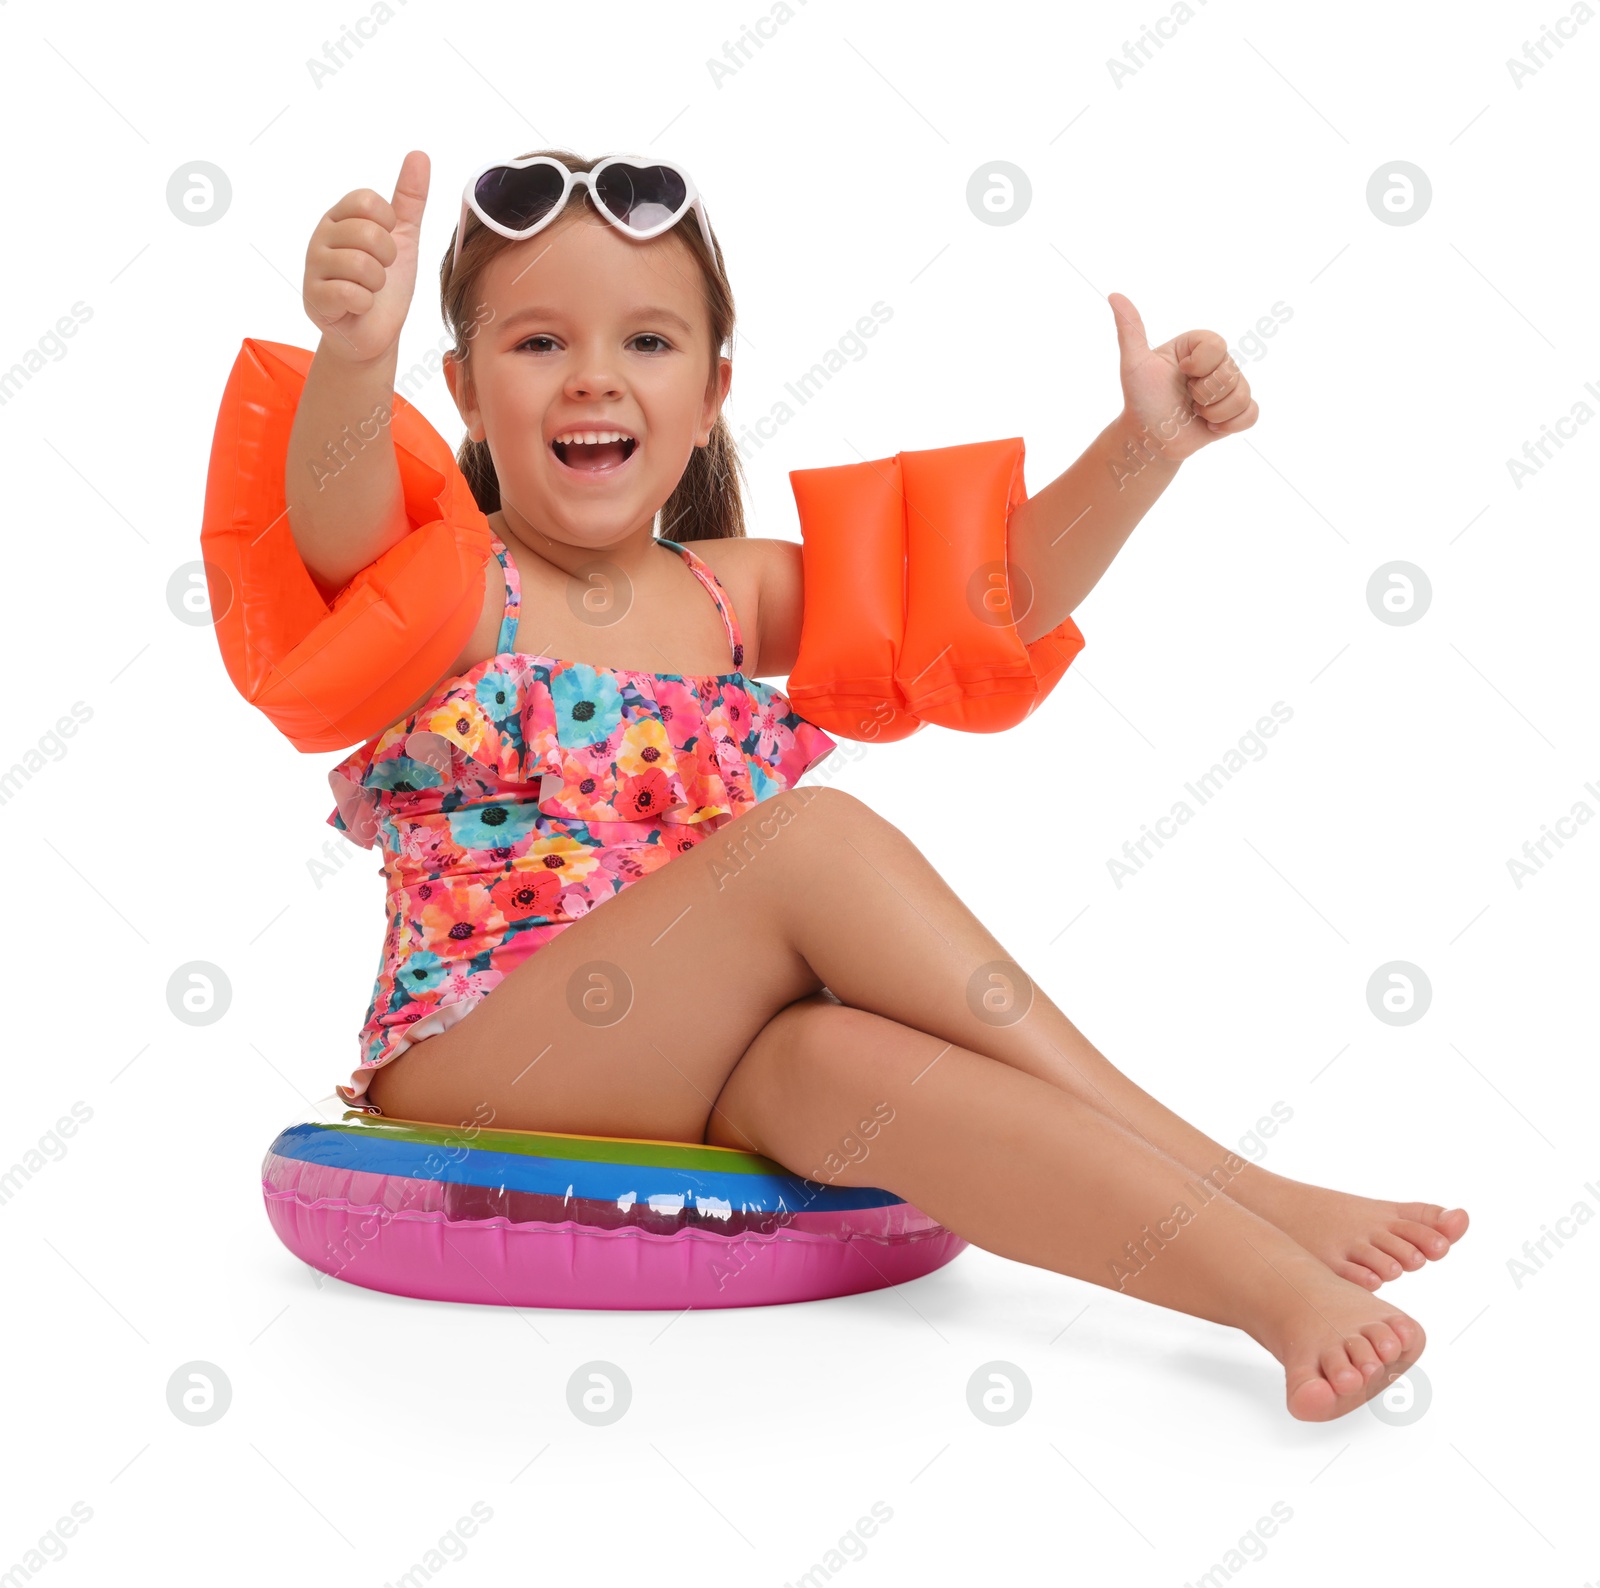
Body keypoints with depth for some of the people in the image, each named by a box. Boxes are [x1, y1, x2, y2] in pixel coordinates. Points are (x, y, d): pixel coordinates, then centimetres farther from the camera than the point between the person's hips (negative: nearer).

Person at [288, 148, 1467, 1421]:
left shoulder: (731, 595, 9)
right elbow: (342, 530, -29)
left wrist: (1147, 443, -7)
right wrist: (353, 353, -48)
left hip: (700, 1088, 4)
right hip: (473, 1088, -4)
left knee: (837, 1056, -35)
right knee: (817, 841, -27)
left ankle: (1254, 1276, -34)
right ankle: (1221, 1177, -24)